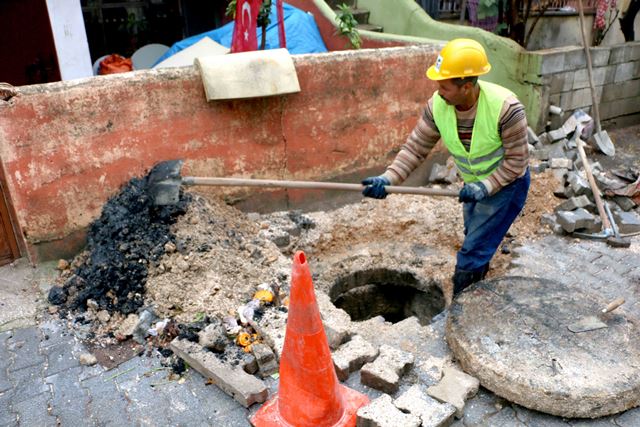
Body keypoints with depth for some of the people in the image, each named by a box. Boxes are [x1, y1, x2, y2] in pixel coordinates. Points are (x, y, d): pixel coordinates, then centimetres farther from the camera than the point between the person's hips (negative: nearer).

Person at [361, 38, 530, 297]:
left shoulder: (506, 108, -33)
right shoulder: (437, 106, -21)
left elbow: (516, 160, -24)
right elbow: (416, 148, -17)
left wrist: (484, 188, -30)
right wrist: (388, 179, -29)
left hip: (507, 183, -5)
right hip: (475, 185, 6)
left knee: (472, 254, -8)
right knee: (476, 245, 24)